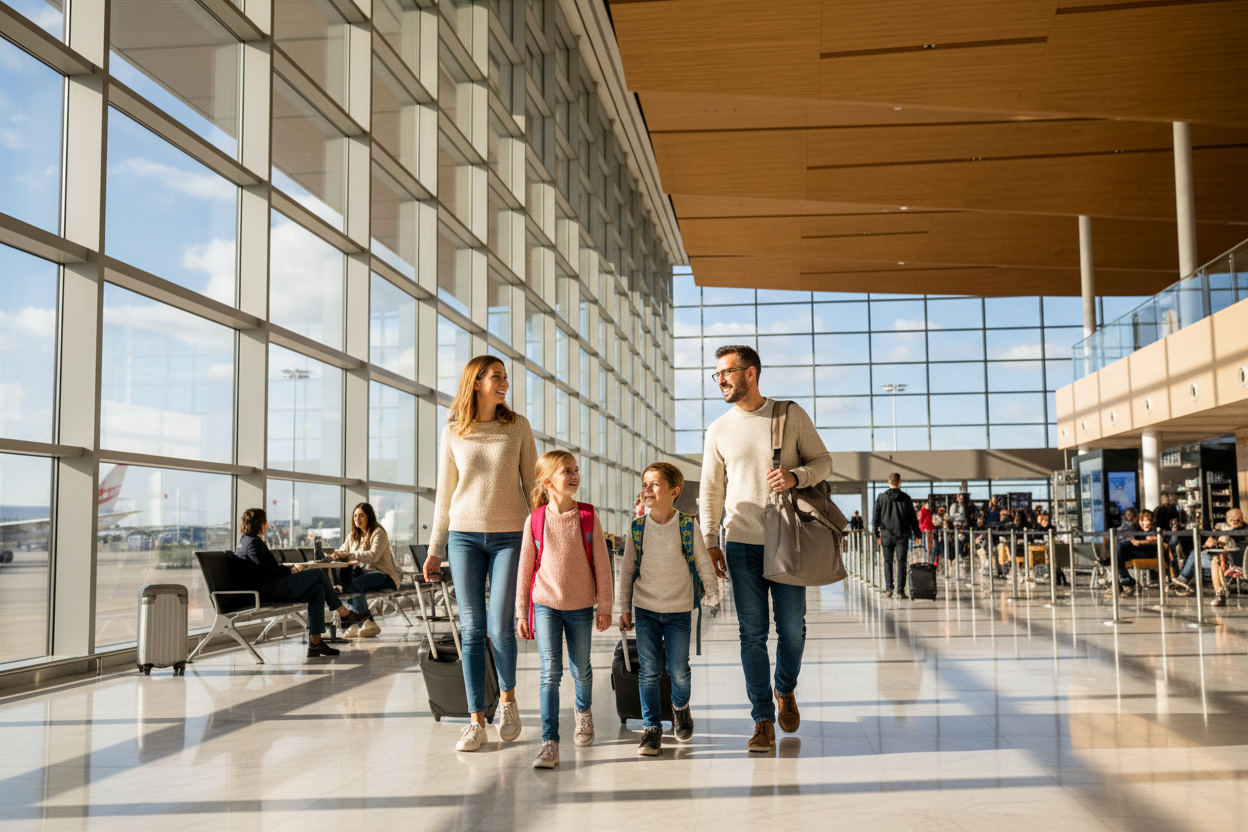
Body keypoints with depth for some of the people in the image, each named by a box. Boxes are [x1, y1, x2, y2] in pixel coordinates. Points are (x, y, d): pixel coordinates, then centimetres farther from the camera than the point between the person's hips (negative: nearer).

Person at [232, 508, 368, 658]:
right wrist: (292, 569, -1)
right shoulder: (254, 542, -14)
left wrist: (291, 566, 13)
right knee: (318, 573, -3)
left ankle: (315, 642, -3)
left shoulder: (245, 541, 20)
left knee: (318, 591, 4)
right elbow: (271, 570, -18)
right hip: (271, 589, -10)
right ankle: (344, 612, 10)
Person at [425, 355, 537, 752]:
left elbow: (532, 483, 6)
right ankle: (476, 722, 9)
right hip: (464, 536, 1)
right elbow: (445, 495, 9)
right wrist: (436, 549, 9)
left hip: (509, 536, -1)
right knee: (472, 629, 1)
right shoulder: (452, 433, 3)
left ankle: (508, 698, 21)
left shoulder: (518, 426, 2)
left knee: (500, 628, -6)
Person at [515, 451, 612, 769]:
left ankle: (583, 712, 45)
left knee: (580, 669, 15)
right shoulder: (535, 520, -5)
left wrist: (605, 606, -1)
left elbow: (601, 563, -1)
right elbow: (525, 567, 2)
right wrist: (521, 612, 3)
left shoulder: (588, 516, -4)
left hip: (581, 606, 1)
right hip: (545, 605, -1)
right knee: (550, 672, -8)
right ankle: (550, 743, -7)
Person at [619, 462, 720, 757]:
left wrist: (712, 594, 3)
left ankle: (680, 708, 36)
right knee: (648, 671, 0)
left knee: (679, 670, 5)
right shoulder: (637, 528, -3)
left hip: (679, 611, -1)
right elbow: (627, 570, 5)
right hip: (645, 610, 1)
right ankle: (651, 728, 12)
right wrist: (625, 608, 7)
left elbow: (703, 564, 2)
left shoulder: (688, 527, -9)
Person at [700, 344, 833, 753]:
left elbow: (823, 461, 3)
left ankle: (785, 690, 34)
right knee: (752, 634, 0)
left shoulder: (791, 414, 1)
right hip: (742, 545, 1)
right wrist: (710, 540, 3)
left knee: (792, 629, 5)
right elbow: (711, 489, 9)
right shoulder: (719, 430, 6)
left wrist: (795, 476, -17)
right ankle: (763, 721, 8)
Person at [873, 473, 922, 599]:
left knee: (888, 562, 10)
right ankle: (900, 591, -1)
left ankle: (888, 589, 3)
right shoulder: (906, 498, -1)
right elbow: (913, 518, 4)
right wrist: (916, 534, 13)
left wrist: (876, 534, 10)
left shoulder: (881, 498, -1)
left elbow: (876, 517, 2)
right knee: (901, 562, 2)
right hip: (902, 535, 0)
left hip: (886, 535, 0)